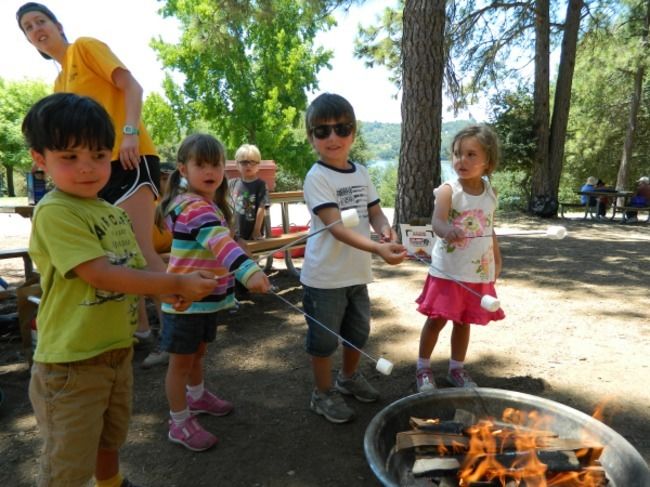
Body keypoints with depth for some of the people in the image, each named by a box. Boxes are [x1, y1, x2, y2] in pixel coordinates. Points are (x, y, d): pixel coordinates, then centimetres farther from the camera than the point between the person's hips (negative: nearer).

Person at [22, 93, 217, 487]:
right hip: (72, 363, -7)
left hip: (118, 351, 8)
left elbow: (133, 268, 12)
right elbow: (99, 275, -26)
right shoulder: (55, 212, -19)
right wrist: (176, 284, -24)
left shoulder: (114, 213, 6)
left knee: (110, 440, 29)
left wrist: (169, 290, -7)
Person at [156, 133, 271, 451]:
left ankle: (197, 396, 48)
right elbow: (219, 242, -43)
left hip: (206, 297, 9)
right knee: (181, 361, 6)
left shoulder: (209, 203, 9)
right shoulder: (194, 206, -25)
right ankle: (180, 423, 22)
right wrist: (248, 271, -57)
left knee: (198, 352, 26)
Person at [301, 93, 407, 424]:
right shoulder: (317, 177, -18)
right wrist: (378, 249, -39)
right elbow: (336, 227, -27)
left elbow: (374, 211, 8)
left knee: (358, 332, 22)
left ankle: (349, 378, 47)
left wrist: (385, 229, -17)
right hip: (325, 276, -7)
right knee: (324, 338, 9)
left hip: (357, 273, 7)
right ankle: (323, 394, 31)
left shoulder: (361, 173, 5)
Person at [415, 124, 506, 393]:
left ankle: (457, 368, 32)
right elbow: (437, 221, -31)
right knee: (437, 319, 4)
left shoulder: (490, 192, 3)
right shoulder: (448, 190, -13)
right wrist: (448, 231, -53)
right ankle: (423, 368, 22)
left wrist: (497, 260, 19)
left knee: (464, 322, 15)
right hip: (448, 271, -4)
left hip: (479, 272, 4)